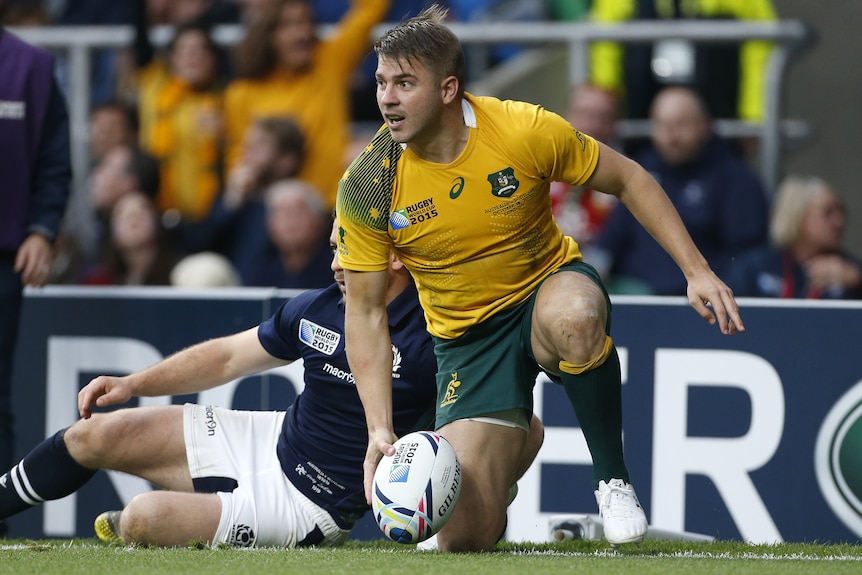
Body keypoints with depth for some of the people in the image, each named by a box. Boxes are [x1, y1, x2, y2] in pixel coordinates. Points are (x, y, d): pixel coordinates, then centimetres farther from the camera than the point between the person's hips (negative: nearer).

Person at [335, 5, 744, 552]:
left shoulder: (525, 131, -20)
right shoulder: (367, 187, -17)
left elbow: (629, 180, -4)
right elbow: (365, 310, -8)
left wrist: (697, 271, -10)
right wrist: (380, 431, -18)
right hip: (467, 337, 1)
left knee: (574, 317, -43)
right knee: (463, 536, -12)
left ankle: (613, 480, -18)